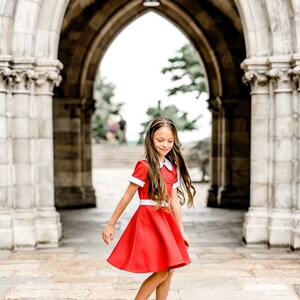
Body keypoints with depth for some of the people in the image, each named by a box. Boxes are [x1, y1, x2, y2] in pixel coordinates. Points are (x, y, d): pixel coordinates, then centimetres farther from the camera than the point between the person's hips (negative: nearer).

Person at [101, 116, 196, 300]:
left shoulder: (172, 168, 10)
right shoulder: (144, 166, -10)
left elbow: (175, 201, 12)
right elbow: (127, 197, -8)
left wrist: (181, 231, 13)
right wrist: (111, 225, -6)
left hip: (165, 221, 7)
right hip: (148, 220, -7)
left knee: (169, 271, 8)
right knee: (162, 272, -9)